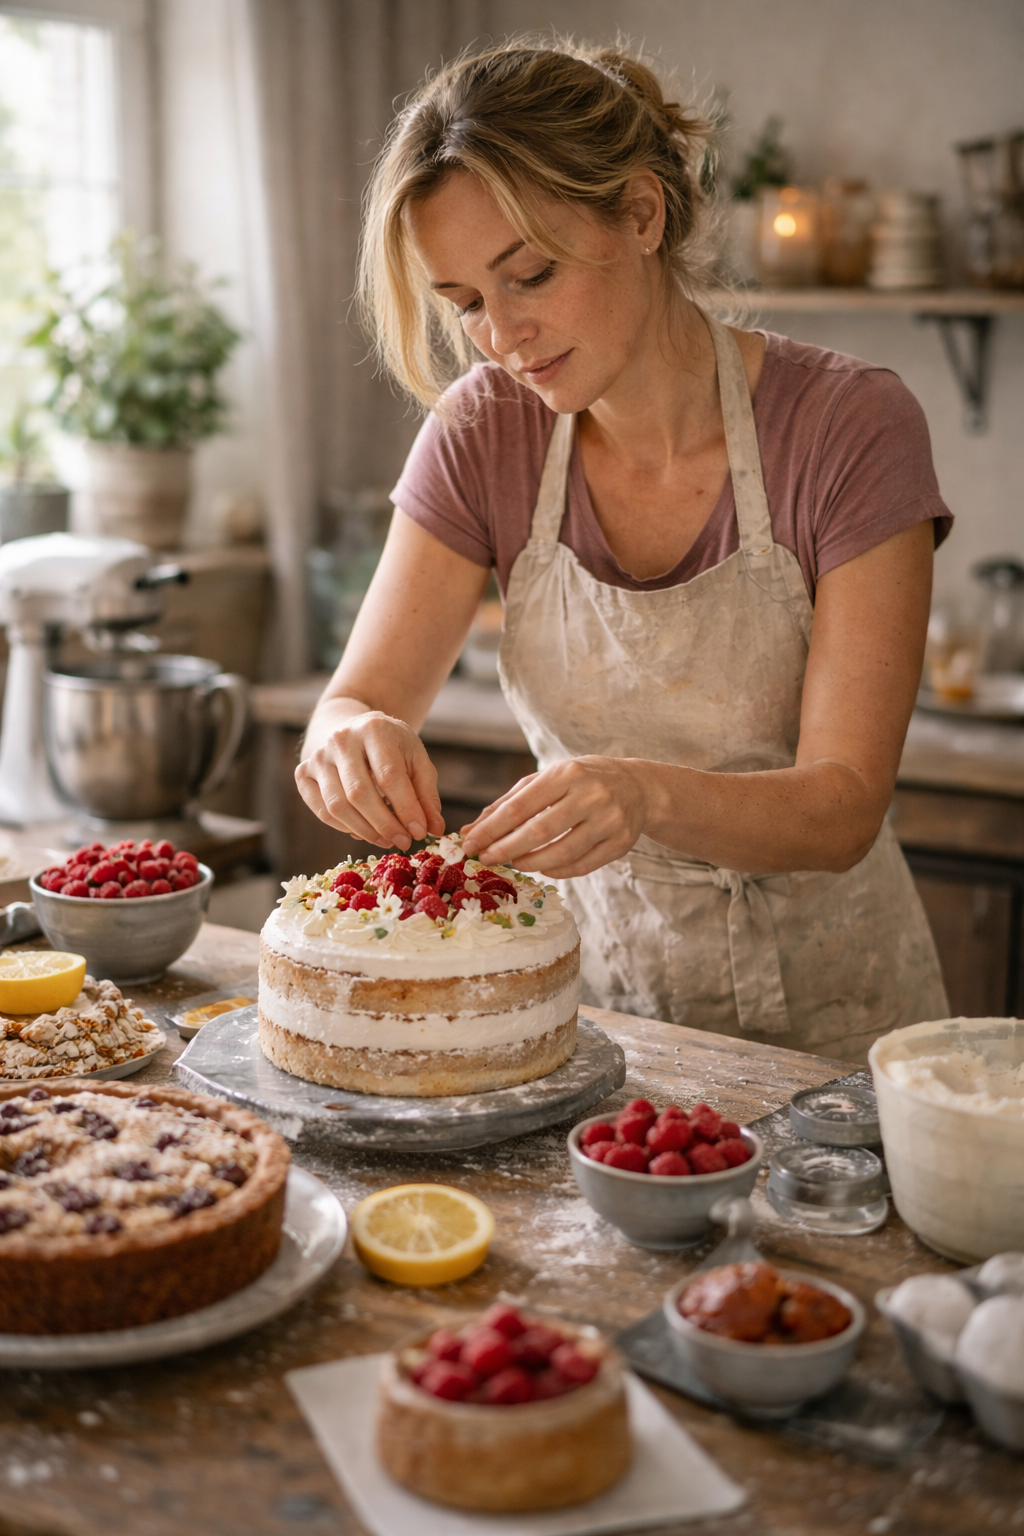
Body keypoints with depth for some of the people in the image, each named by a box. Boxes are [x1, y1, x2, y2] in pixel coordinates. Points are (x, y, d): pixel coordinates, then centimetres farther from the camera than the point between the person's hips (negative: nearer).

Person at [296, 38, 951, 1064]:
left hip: (819, 1013, -3)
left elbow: (842, 808, -17)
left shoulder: (852, 427, -14)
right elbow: (354, 705, -6)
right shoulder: (483, 435, -5)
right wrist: (357, 739, -29)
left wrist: (649, 794, -36)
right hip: (591, 994, 3)